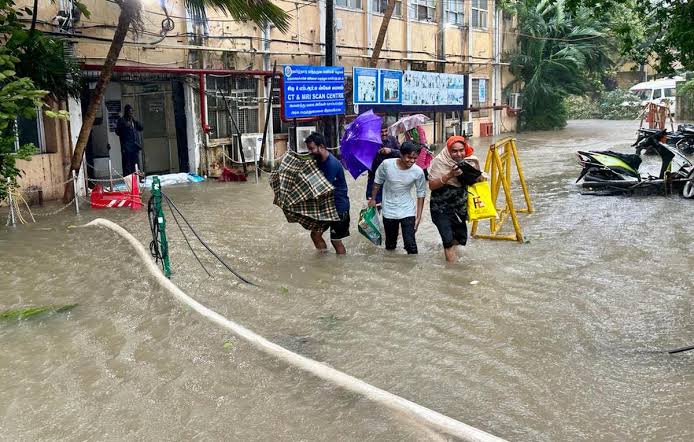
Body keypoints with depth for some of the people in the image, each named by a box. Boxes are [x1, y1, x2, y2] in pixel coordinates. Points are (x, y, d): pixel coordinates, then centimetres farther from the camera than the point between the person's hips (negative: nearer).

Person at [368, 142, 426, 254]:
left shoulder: (418, 172, -17)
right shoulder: (386, 164, -18)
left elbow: (421, 194, -6)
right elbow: (378, 182, 1)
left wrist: (418, 216, -6)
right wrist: (373, 199, 9)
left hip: (407, 212, -1)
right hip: (389, 211, 1)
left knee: (410, 244, -7)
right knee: (390, 244, 16)